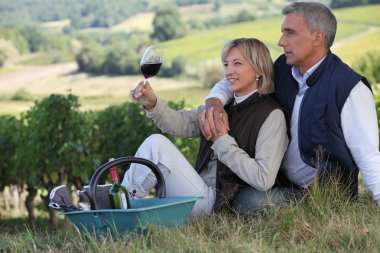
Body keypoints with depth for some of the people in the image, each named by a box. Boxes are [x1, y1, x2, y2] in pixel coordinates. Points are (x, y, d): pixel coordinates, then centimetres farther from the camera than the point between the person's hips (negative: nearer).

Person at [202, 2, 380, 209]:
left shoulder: (350, 88, -16)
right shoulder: (282, 70, 4)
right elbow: (230, 83, 14)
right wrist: (213, 103, -10)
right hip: (284, 184, 7)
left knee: (248, 201, -24)